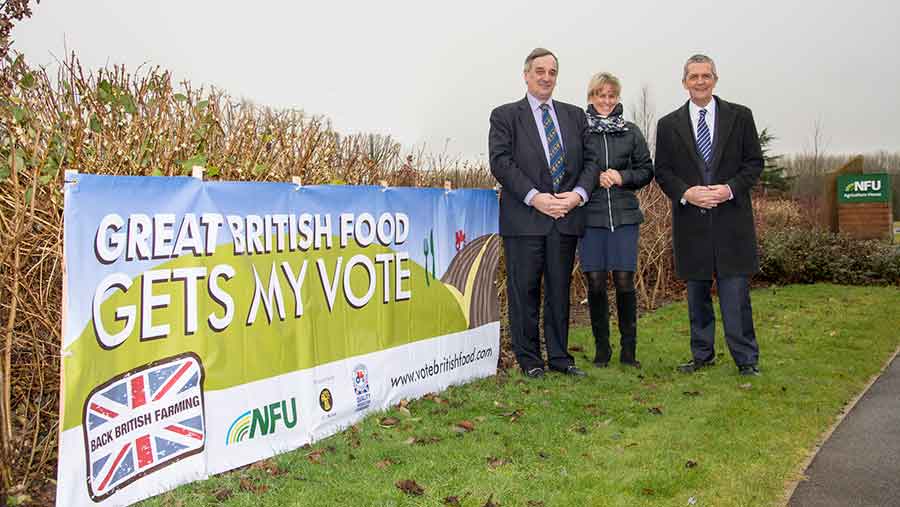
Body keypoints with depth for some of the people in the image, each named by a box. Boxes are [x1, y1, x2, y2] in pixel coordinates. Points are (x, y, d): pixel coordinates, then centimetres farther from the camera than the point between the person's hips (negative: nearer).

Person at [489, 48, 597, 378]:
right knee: (524, 290, 1)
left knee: (559, 289, 10)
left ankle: (559, 357, 20)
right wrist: (535, 197, -17)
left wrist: (579, 193, -8)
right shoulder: (505, 115, 4)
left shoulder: (574, 115, 16)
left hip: (566, 217, 4)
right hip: (524, 218, -4)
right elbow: (501, 162, -8)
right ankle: (529, 359, 12)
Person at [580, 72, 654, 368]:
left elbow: (646, 170, 13)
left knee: (624, 280, -2)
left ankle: (628, 349, 11)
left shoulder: (631, 132, 11)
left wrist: (623, 177, -5)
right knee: (595, 282, 0)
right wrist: (595, 178, -9)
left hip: (624, 215, 1)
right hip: (590, 216, -1)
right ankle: (602, 347, 14)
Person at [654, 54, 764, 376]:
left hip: (731, 218, -1)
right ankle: (702, 355, 21)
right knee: (696, 291, 9)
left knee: (735, 291, -3)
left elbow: (754, 162, 5)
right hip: (690, 220, 2)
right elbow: (662, 170, 6)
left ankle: (746, 359, 7)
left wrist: (731, 188, -12)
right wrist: (686, 193, -11)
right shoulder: (669, 125, 8)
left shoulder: (740, 116, 6)